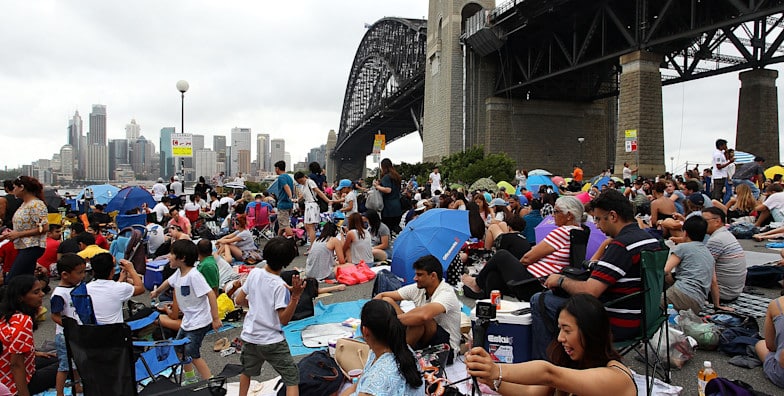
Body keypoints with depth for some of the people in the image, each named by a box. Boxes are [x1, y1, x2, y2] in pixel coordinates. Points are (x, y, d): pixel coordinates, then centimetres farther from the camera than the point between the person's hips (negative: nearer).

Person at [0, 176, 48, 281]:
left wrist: (18, 234, -18)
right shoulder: (24, 204, 14)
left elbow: (44, 228, -21)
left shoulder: (36, 205, -14)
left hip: (32, 248, -10)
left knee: (10, 281, -12)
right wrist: (11, 233, 6)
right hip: (23, 247, 10)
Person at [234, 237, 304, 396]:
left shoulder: (254, 273, -5)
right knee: (292, 379, 2)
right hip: (272, 342, -5)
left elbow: (239, 300, 6)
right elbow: (284, 320, -20)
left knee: (247, 372, 31)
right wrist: (295, 296, -27)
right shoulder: (280, 286, -20)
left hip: (249, 337, 6)